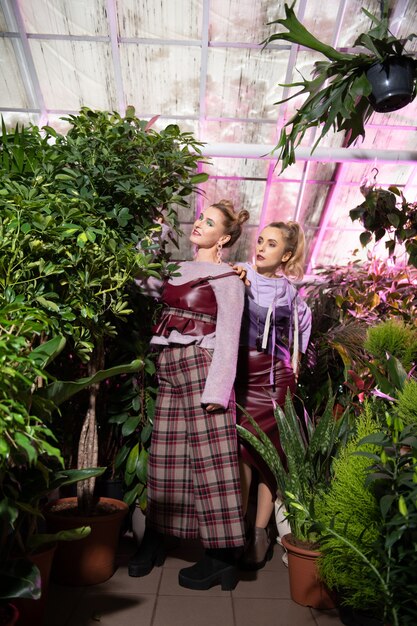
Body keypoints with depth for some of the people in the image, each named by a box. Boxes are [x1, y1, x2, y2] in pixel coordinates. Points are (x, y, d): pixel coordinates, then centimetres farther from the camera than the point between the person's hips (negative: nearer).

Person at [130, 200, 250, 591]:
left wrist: (217, 390, -14)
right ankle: (154, 539, 31)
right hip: (169, 368, 7)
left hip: (201, 366, -7)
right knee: (165, 455, 13)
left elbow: (228, 338, -8)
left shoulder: (226, 277, -2)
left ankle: (222, 557, 16)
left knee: (209, 458, 0)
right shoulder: (176, 271, 19)